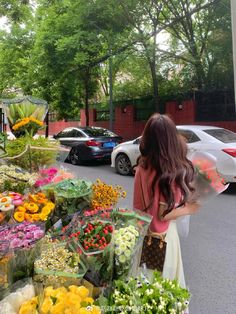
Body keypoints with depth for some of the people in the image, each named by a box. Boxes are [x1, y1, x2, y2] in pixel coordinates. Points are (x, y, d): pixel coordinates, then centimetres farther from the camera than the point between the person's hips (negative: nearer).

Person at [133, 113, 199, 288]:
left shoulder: (142, 166, -6)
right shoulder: (172, 172, -27)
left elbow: (140, 204, 4)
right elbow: (162, 214, -25)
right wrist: (189, 208, -10)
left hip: (143, 231, 6)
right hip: (160, 235, -6)